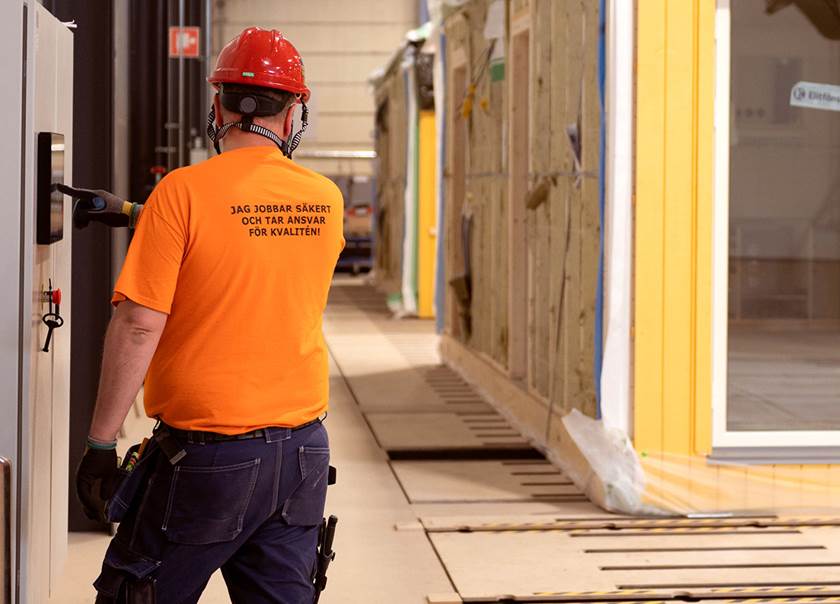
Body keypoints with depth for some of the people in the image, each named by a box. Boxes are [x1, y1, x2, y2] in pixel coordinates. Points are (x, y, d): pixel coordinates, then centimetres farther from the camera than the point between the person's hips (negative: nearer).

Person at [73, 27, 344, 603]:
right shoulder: (326, 200, 4)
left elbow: (139, 325, -14)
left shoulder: (183, 192, -11)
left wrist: (101, 444, -7)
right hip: (302, 454, 5)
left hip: (206, 454, -5)